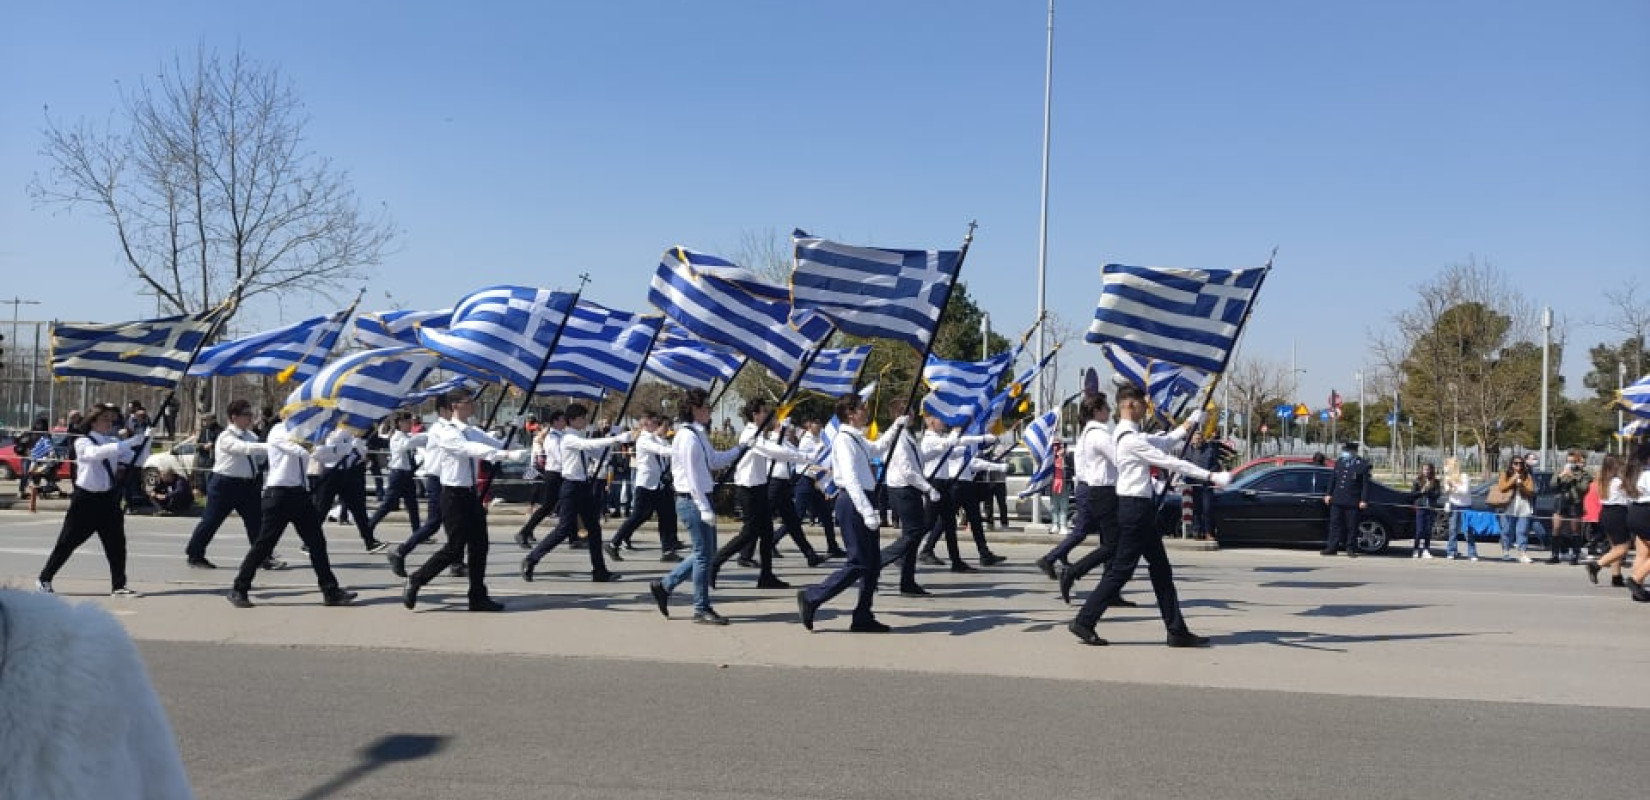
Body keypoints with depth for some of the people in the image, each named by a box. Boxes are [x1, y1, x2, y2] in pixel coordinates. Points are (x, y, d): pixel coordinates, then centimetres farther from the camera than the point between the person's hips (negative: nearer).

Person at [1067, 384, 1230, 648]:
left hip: (1139, 507, 11)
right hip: (1135, 507, -11)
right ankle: (1084, 621, 3)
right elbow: (1170, 462, -19)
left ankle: (1177, 631, 15)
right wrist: (1210, 476, -17)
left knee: (1161, 570, 11)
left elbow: (1163, 442, 24)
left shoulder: (1127, 435, 13)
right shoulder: (1130, 439, -18)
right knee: (1121, 570, -4)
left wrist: (1191, 424, 26)